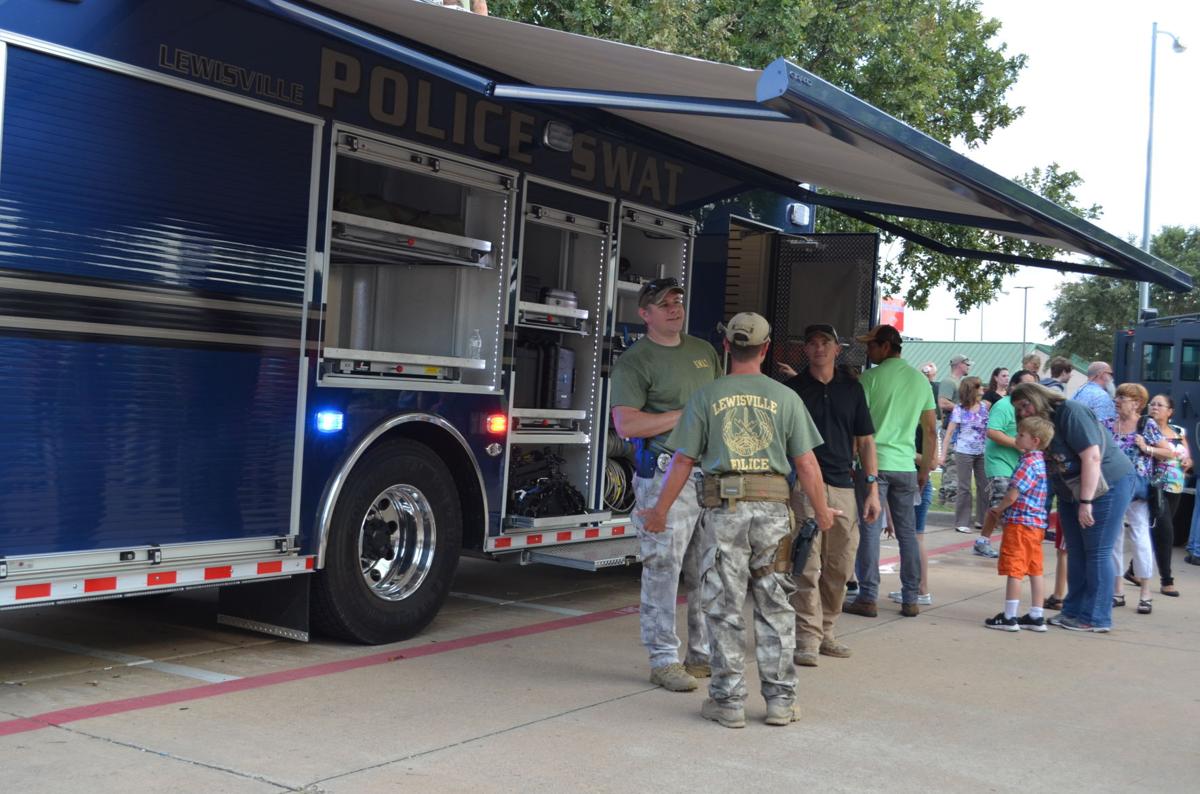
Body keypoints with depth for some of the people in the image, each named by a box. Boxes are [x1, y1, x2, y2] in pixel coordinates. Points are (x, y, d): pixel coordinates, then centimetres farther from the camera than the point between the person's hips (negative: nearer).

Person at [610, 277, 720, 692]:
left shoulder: (704, 351, 17)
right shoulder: (634, 361, -4)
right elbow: (626, 424, -15)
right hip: (666, 474, -6)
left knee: (708, 572, 10)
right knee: (663, 569, -5)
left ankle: (703, 654, 21)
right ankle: (664, 661, 3)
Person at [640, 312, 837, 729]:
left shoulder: (705, 397, 2)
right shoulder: (785, 398, 4)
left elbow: (683, 462, 2)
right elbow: (806, 464, 3)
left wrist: (660, 510, 14)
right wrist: (822, 511, 17)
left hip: (724, 509, -1)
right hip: (773, 508, 1)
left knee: (724, 608, 6)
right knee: (775, 608, 10)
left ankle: (728, 700, 9)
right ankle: (780, 699, 15)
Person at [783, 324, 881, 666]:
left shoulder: (852, 388, 12)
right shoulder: (792, 388, 4)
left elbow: (865, 441, 13)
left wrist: (872, 488, 7)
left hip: (843, 487, 4)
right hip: (803, 486, -3)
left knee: (840, 567, 8)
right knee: (806, 566, -7)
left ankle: (826, 631, 21)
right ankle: (807, 638, -3)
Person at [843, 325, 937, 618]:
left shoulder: (871, 378, -6)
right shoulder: (921, 380, 9)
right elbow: (931, 431, 12)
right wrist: (925, 469, 19)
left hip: (874, 462, -4)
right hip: (906, 466, 4)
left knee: (869, 530, 0)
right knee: (907, 532, 10)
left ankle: (867, 598, 0)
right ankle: (911, 600, 12)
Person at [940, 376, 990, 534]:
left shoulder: (983, 407, 6)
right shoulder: (959, 410, -6)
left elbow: (989, 429, 13)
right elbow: (949, 433, -5)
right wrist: (943, 454, -9)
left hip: (982, 452, 5)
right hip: (964, 452, -5)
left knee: (984, 486, 7)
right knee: (964, 488, 0)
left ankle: (982, 519, 19)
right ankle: (962, 522, 6)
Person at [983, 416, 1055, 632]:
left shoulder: (1029, 462, -16)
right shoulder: (1040, 461, 14)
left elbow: (1012, 495, -21)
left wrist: (998, 509, -3)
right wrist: (1003, 510, 13)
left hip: (1020, 524, -9)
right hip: (1036, 524, 9)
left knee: (1013, 571, -4)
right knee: (1035, 572, 11)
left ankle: (1009, 617, 0)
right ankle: (1036, 617, 15)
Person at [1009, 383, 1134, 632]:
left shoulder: (1070, 412, -19)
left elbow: (1092, 457, -25)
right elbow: (1048, 466, 8)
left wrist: (1086, 502, -25)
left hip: (1106, 485, -8)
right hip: (1071, 494, 9)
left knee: (1096, 553, -4)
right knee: (1076, 553, 11)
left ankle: (1096, 618, 3)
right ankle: (1073, 611, 19)